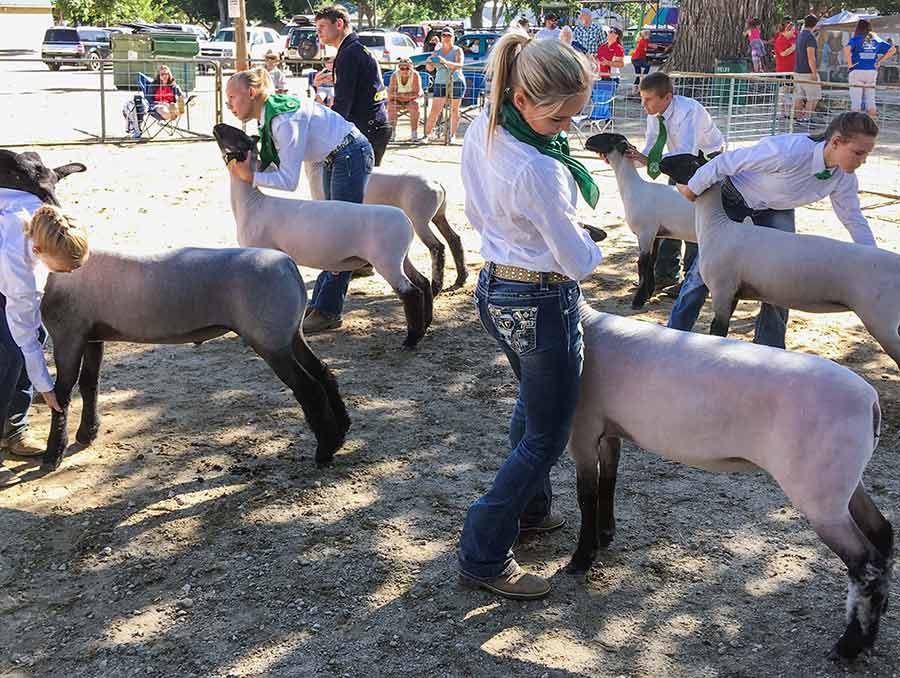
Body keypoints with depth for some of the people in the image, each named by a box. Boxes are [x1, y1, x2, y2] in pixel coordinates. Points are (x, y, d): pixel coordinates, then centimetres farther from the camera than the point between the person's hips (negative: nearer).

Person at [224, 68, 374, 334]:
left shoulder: (284, 119, -27)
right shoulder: (269, 115, 2)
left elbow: (289, 180, -29)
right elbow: (278, 165, 4)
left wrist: (251, 176, -28)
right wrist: (247, 167, -12)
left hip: (352, 155, -11)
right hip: (334, 159, 11)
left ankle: (327, 312, -3)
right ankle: (319, 303, 22)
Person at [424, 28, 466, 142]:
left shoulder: (457, 51, 1)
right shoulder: (437, 52, 12)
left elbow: (459, 65, -16)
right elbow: (430, 69, 5)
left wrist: (446, 62, -33)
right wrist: (429, 63, -19)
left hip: (456, 82, -3)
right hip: (440, 83, 3)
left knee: (454, 110, 1)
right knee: (434, 110, -5)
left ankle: (453, 135, 10)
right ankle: (427, 134, -4)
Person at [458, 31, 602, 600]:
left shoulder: (480, 131, -5)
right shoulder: (539, 171, -30)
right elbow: (578, 261, -19)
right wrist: (591, 249, 2)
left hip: (495, 290, 9)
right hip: (544, 304, -9)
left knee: (532, 406, 29)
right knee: (547, 437, 6)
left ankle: (529, 509, 47)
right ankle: (484, 558, 11)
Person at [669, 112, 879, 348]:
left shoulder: (844, 178, -20)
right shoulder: (789, 152, -41)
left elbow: (854, 220, -3)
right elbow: (727, 162, -31)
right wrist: (693, 188, -19)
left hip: (776, 210, 5)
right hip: (733, 197, -5)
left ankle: (769, 348, 11)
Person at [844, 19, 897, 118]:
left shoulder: (856, 39, -4)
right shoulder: (876, 40, 10)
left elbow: (847, 49, -24)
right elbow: (893, 49, 13)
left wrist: (849, 63, -13)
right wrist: (880, 61, 12)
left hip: (857, 71, -4)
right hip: (872, 72, 4)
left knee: (856, 102, -2)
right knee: (870, 101, 7)